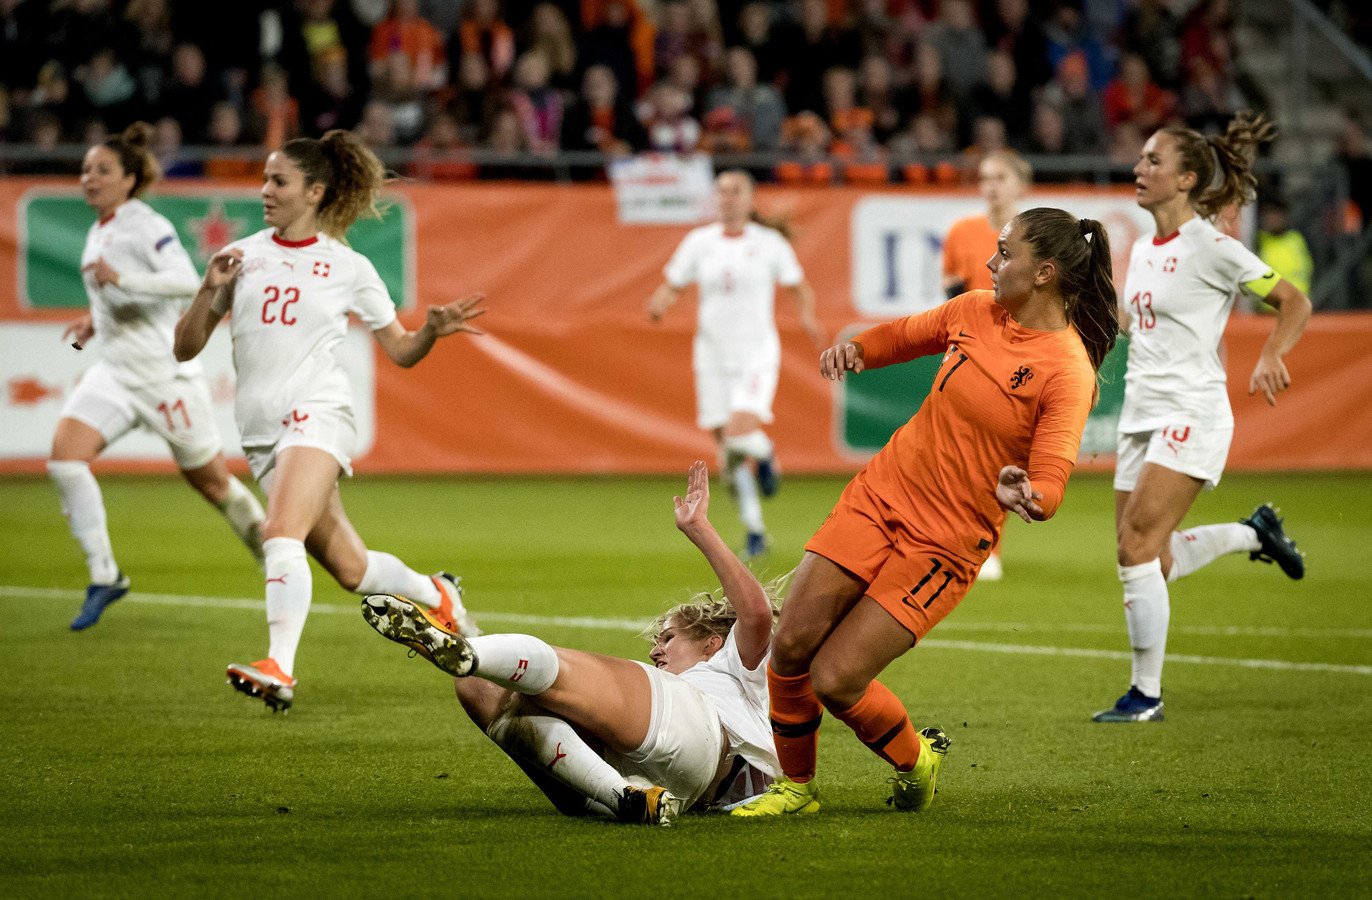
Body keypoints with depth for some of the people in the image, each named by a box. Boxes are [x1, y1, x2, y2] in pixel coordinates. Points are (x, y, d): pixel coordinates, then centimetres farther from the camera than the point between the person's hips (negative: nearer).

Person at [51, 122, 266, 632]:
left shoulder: (146, 225, -12)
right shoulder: (99, 233, 12)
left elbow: (187, 281, -29)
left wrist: (121, 279, -37)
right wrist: (95, 322, 13)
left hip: (164, 372, -7)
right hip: (114, 373, 7)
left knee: (211, 482, 6)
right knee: (65, 455, -16)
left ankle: (274, 557, 31)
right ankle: (104, 578, -10)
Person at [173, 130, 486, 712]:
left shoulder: (348, 267, 5)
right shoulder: (241, 258, 9)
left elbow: (401, 351, 12)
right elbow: (185, 349, 8)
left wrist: (433, 330, -9)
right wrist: (210, 291, -9)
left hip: (317, 415, -4)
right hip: (262, 430, 4)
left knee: (281, 534, -29)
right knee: (349, 568, 9)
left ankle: (279, 669, -38)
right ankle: (435, 594, 37)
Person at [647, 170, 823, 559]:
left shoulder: (769, 242, -2)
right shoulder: (699, 242, 4)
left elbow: (801, 288, 8)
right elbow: (671, 288, 9)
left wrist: (807, 316, -12)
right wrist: (659, 304, -14)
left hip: (756, 352, -3)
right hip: (712, 354, 3)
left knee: (740, 435, -25)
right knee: (730, 455, 2)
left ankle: (765, 453, 11)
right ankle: (755, 531, 16)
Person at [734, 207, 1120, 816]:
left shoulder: (1067, 371, -16)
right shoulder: (975, 311, 3)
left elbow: (1050, 485, -23)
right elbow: (906, 335, 23)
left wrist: (1021, 492, -46)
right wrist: (854, 349, 2)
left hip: (945, 544, -6)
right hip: (879, 493, 6)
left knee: (835, 679, -12)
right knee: (790, 645, -4)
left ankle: (917, 761, 19)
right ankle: (796, 786, 19)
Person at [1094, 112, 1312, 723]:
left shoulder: (1210, 247, -10)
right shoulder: (1143, 248, 13)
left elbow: (1294, 302, -8)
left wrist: (1270, 358, -22)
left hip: (1191, 415, -8)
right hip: (1141, 415, 8)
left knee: (1137, 546, -15)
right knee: (1152, 563, 6)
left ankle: (1147, 695, -5)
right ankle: (1255, 533, 32)